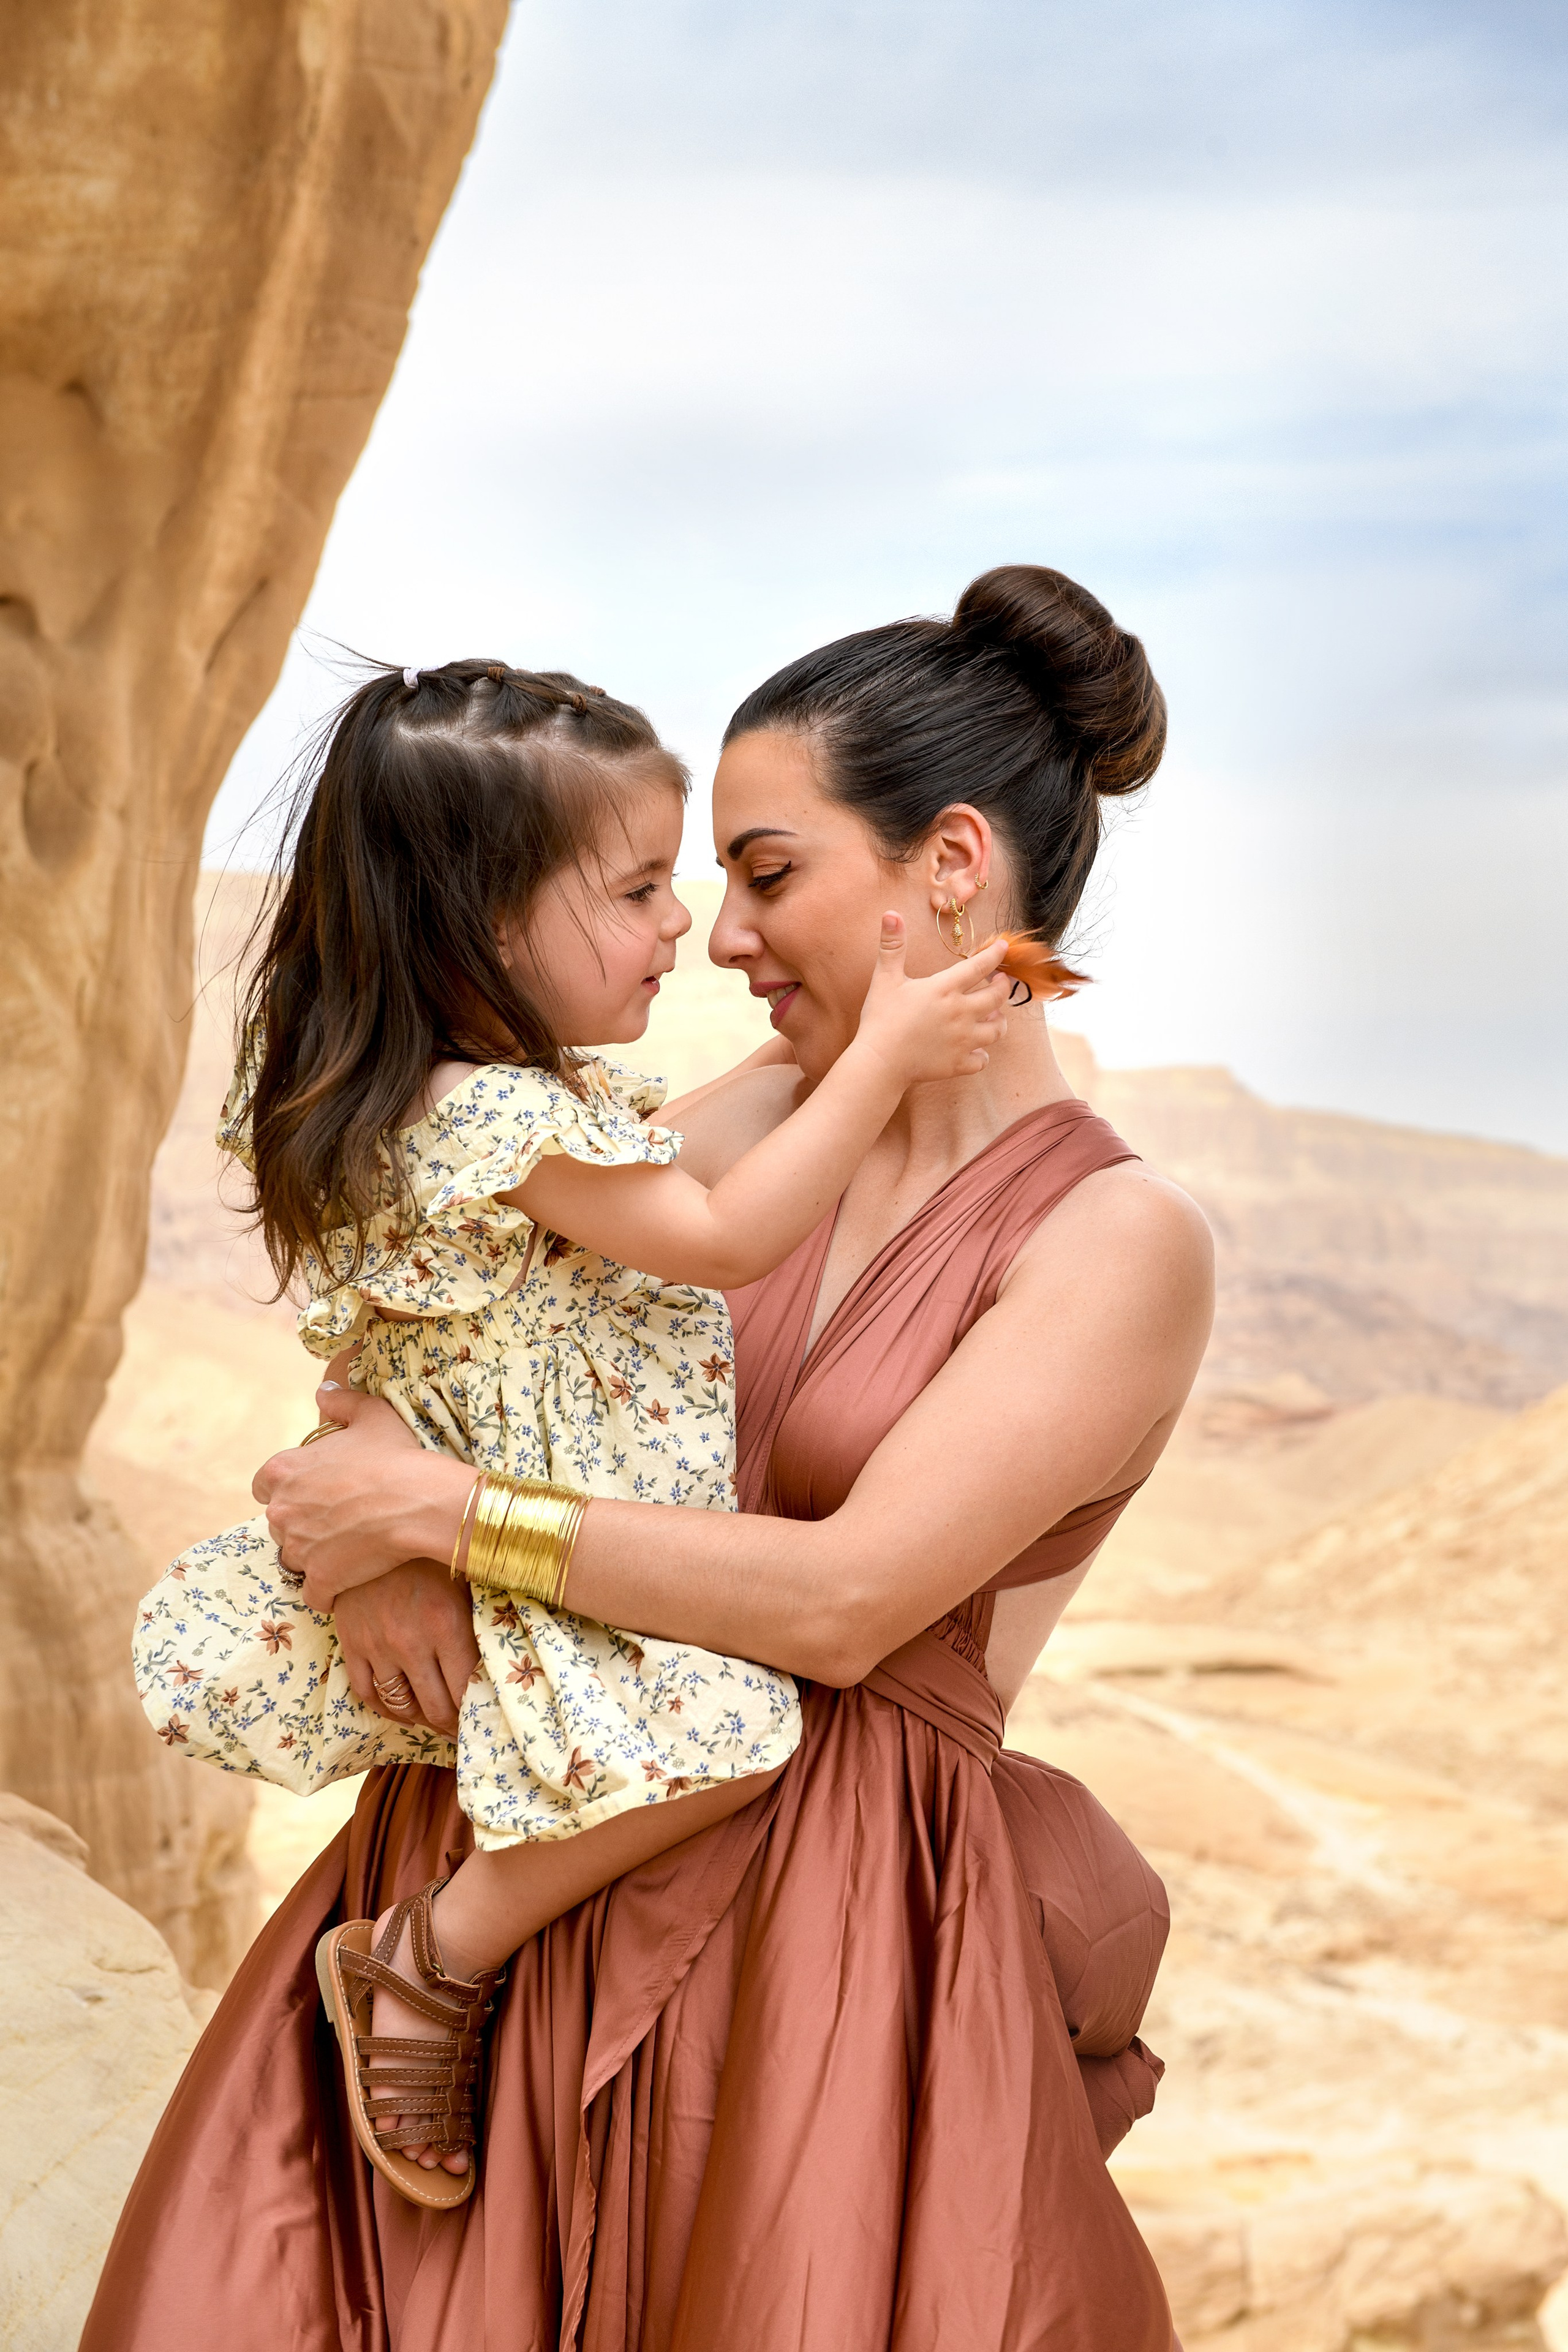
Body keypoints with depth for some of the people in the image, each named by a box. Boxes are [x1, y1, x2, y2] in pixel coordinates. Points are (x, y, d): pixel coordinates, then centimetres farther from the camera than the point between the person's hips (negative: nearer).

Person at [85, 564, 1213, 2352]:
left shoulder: (1125, 1243, -11)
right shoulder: (762, 1122, 6)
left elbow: (845, 1602, -19)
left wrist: (436, 1509, -16)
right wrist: (376, 1482, -12)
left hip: (827, 1907, -5)